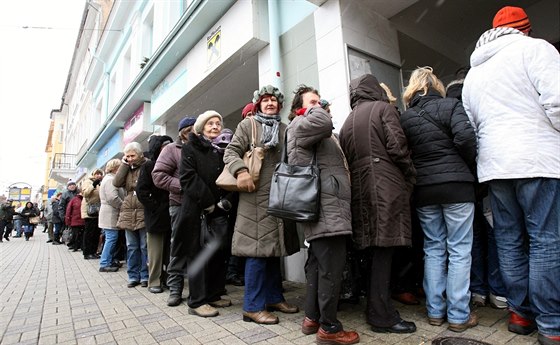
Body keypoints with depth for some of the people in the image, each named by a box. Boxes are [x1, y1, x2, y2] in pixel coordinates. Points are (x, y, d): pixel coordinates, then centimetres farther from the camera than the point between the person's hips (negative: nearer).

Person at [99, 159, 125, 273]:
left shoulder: (109, 178, 21)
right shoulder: (110, 179, -14)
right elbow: (113, 198, -23)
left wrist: (123, 205, 16)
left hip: (110, 215, 11)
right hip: (111, 215, -11)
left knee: (111, 239, 14)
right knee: (111, 238, -7)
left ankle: (110, 261, 21)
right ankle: (104, 264, -1)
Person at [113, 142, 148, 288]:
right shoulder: (127, 169, 15)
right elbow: (117, 183, -2)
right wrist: (124, 164, 0)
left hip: (144, 214, -5)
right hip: (128, 214, 5)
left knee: (145, 247, 3)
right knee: (132, 247, 12)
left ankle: (145, 276, 14)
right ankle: (133, 276, 22)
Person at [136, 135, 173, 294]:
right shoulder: (148, 167, 0)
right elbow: (141, 191, -7)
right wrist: (155, 207, -12)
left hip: (171, 215, 4)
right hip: (156, 215, -4)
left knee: (169, 250, 9)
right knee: (156, 251, 2)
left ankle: (166, 278, 20)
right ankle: (154, 281, 12)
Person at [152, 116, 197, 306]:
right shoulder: (172, 149, 2)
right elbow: (158, 175, -6)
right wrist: (183, 186, -15)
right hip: (181, 205, -2)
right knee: (179, 247, 6)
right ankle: (175, 288, 19)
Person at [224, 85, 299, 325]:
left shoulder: (285, 129, 18)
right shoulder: (248, 125, 5)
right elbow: (231, 151, -3)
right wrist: (240, 171, -22)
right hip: (256, 195, -6)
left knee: (274, 247, 13)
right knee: (258, 248, -5)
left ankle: (274, 297, 26)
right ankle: (253, 306, 7)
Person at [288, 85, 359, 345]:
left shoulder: (320, 135, 30)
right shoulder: (300, 125, -1)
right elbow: (323, 122, -22)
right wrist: (316, 109, -3)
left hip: (328, 208, 10)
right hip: (324, 209, -10)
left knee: (318, 264, 13)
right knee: (331, 267, -6)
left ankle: (312, 317, 24)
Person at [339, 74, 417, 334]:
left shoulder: (347, 122, 20)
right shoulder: (383, 108, 3)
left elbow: (345, 159, 14)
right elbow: (397, 147, -8)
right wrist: (411, 176, 4)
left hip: (360, 188, 6)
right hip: (386, 184, -6)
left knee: (374, 248, 11)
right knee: (384, 248, -5)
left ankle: (376, 309, 21)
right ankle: (382, 315, 2)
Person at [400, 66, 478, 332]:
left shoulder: (404, 118, 7)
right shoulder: (450, 105, 0)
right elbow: (465, 138, -13)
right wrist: (471, 167, 2)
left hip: (423, 189, 3)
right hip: (456, 184, -3)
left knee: (433, 249, 11)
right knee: (459, 250, 4)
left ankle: (435, 311, 17)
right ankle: (458, 315, 9)